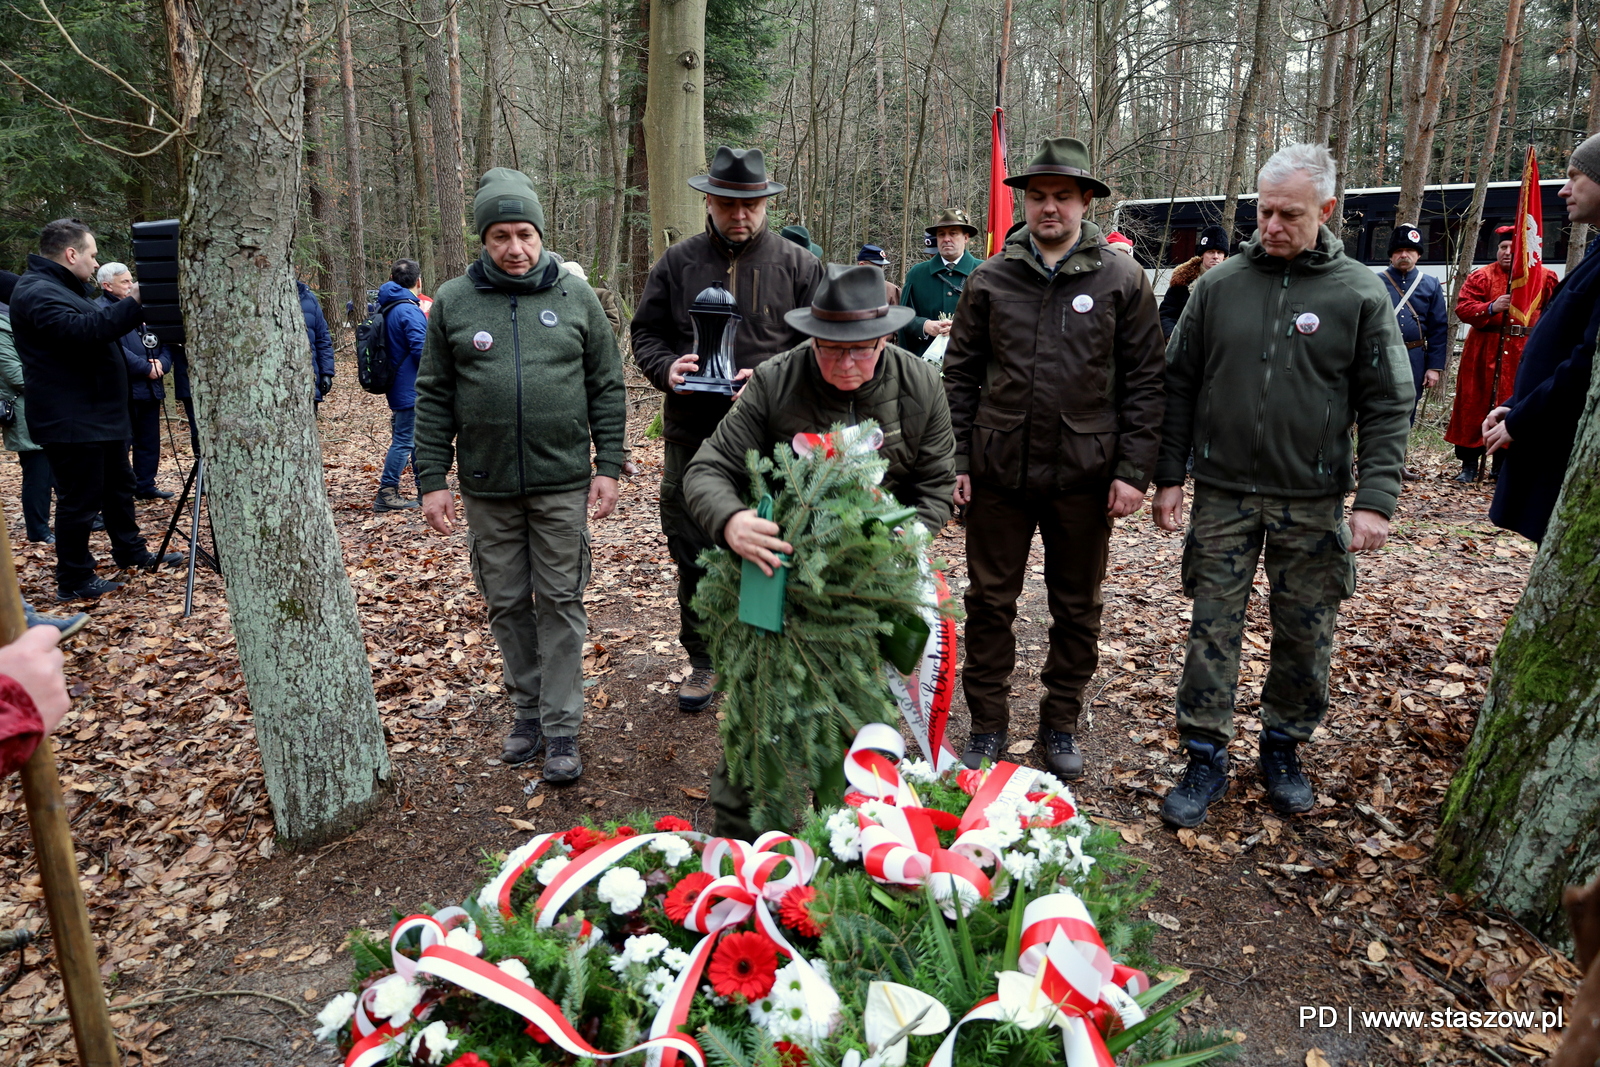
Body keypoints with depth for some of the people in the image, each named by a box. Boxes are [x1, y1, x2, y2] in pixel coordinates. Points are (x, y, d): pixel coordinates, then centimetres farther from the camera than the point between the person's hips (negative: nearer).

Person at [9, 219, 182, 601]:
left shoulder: (64, 287, 18)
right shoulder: (37, 293, -17)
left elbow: (102, 324, 26)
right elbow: (83, 330, -32)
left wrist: (137, 307, 13)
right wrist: (133, 303, -32)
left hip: (98, 414, 11)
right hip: (71, 421, -11)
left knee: (118, 486, 21)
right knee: (80, 500, -4)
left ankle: (131, 552, 35)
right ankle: (74, 581, 5)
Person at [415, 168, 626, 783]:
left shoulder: (575, 296, 3)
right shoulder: (452, 302, 4)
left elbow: (607, 386, 4)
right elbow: (434, 397, 5)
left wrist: (609, 466, -2)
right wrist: (433, 479, 0)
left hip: (562, 482, -1)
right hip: (487, 486, 2)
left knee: (560, 602, 3)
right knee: (507, 603, 10)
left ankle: (562, 727, 12)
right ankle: (528, 709, 27)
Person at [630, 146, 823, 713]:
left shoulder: (799, 265, 4)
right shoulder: (677, 263, 9)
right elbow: (645, 335, 12)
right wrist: (666, 367, -10)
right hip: (691, 437, 2)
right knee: (694, 554, 11)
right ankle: (704, 661, 28)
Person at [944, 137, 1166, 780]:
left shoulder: (1122, 279, 1)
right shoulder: (990, 278, 5)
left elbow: (1143, 382, 0)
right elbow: (960, 374, 7)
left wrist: (1133, 471, -6)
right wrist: (955, 459, 0)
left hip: (1084, 474, 0)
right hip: (998, 468, 1)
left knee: (1077, 608, 11)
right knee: (990, 601, 8)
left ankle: (1061, 725, 29)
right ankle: (987, 726, 23)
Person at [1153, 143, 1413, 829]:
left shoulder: (1360, 294, -1)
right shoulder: (1218, 285, 2)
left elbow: (1387, 406, -1)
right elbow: (1180, 386, 6)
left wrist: (1375, 499, -10)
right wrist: (1169, 476, 2)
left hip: (1313, 502, 0)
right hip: (1223, 495, 1)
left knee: (1305, 637, 9)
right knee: (1212, 630, 2)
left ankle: (1283, 748, 30)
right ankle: (1206, 759, 15)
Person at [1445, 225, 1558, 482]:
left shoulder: (1545, 277, 7)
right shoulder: (1481, 276, 2)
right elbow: (1462, 307, -7)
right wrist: (1491, 308, -23)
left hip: (1525, 355, 1)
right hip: (1485, 352, -1)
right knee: (1475, 405, 0)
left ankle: (1503, 466, 15)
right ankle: (1469, 465, 8)